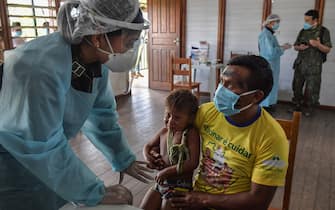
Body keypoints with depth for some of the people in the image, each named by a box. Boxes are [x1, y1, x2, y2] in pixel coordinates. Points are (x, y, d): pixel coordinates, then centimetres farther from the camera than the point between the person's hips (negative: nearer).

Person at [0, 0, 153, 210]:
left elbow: (101, 114, -2)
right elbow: (46, 149, -31)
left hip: (40, 147, 7)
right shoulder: (41, 68, -36)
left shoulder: (97, 59, -12)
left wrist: (124, 160, 1)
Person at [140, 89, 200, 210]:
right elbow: (148, 146, 17)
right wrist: (148, 158, -5)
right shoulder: (164, 131, 3)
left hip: (180, 186, -6)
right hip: (160, 183, 6)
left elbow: (193, 163, -24)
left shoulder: (191, 134, -16)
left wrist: (167, 171, -21)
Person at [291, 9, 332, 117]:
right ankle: (297, 105, 27)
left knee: (311, 89, 2)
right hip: (300, 64, 5)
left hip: (314, 66, -4)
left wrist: (318, 45, -24)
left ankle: (309, 108, 19)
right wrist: (299, 47, -8)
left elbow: (327, 50, -5)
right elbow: (295, 46, 16)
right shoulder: (303, 31, 8)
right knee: (296, 86, 11)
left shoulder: (323, 31, -4)